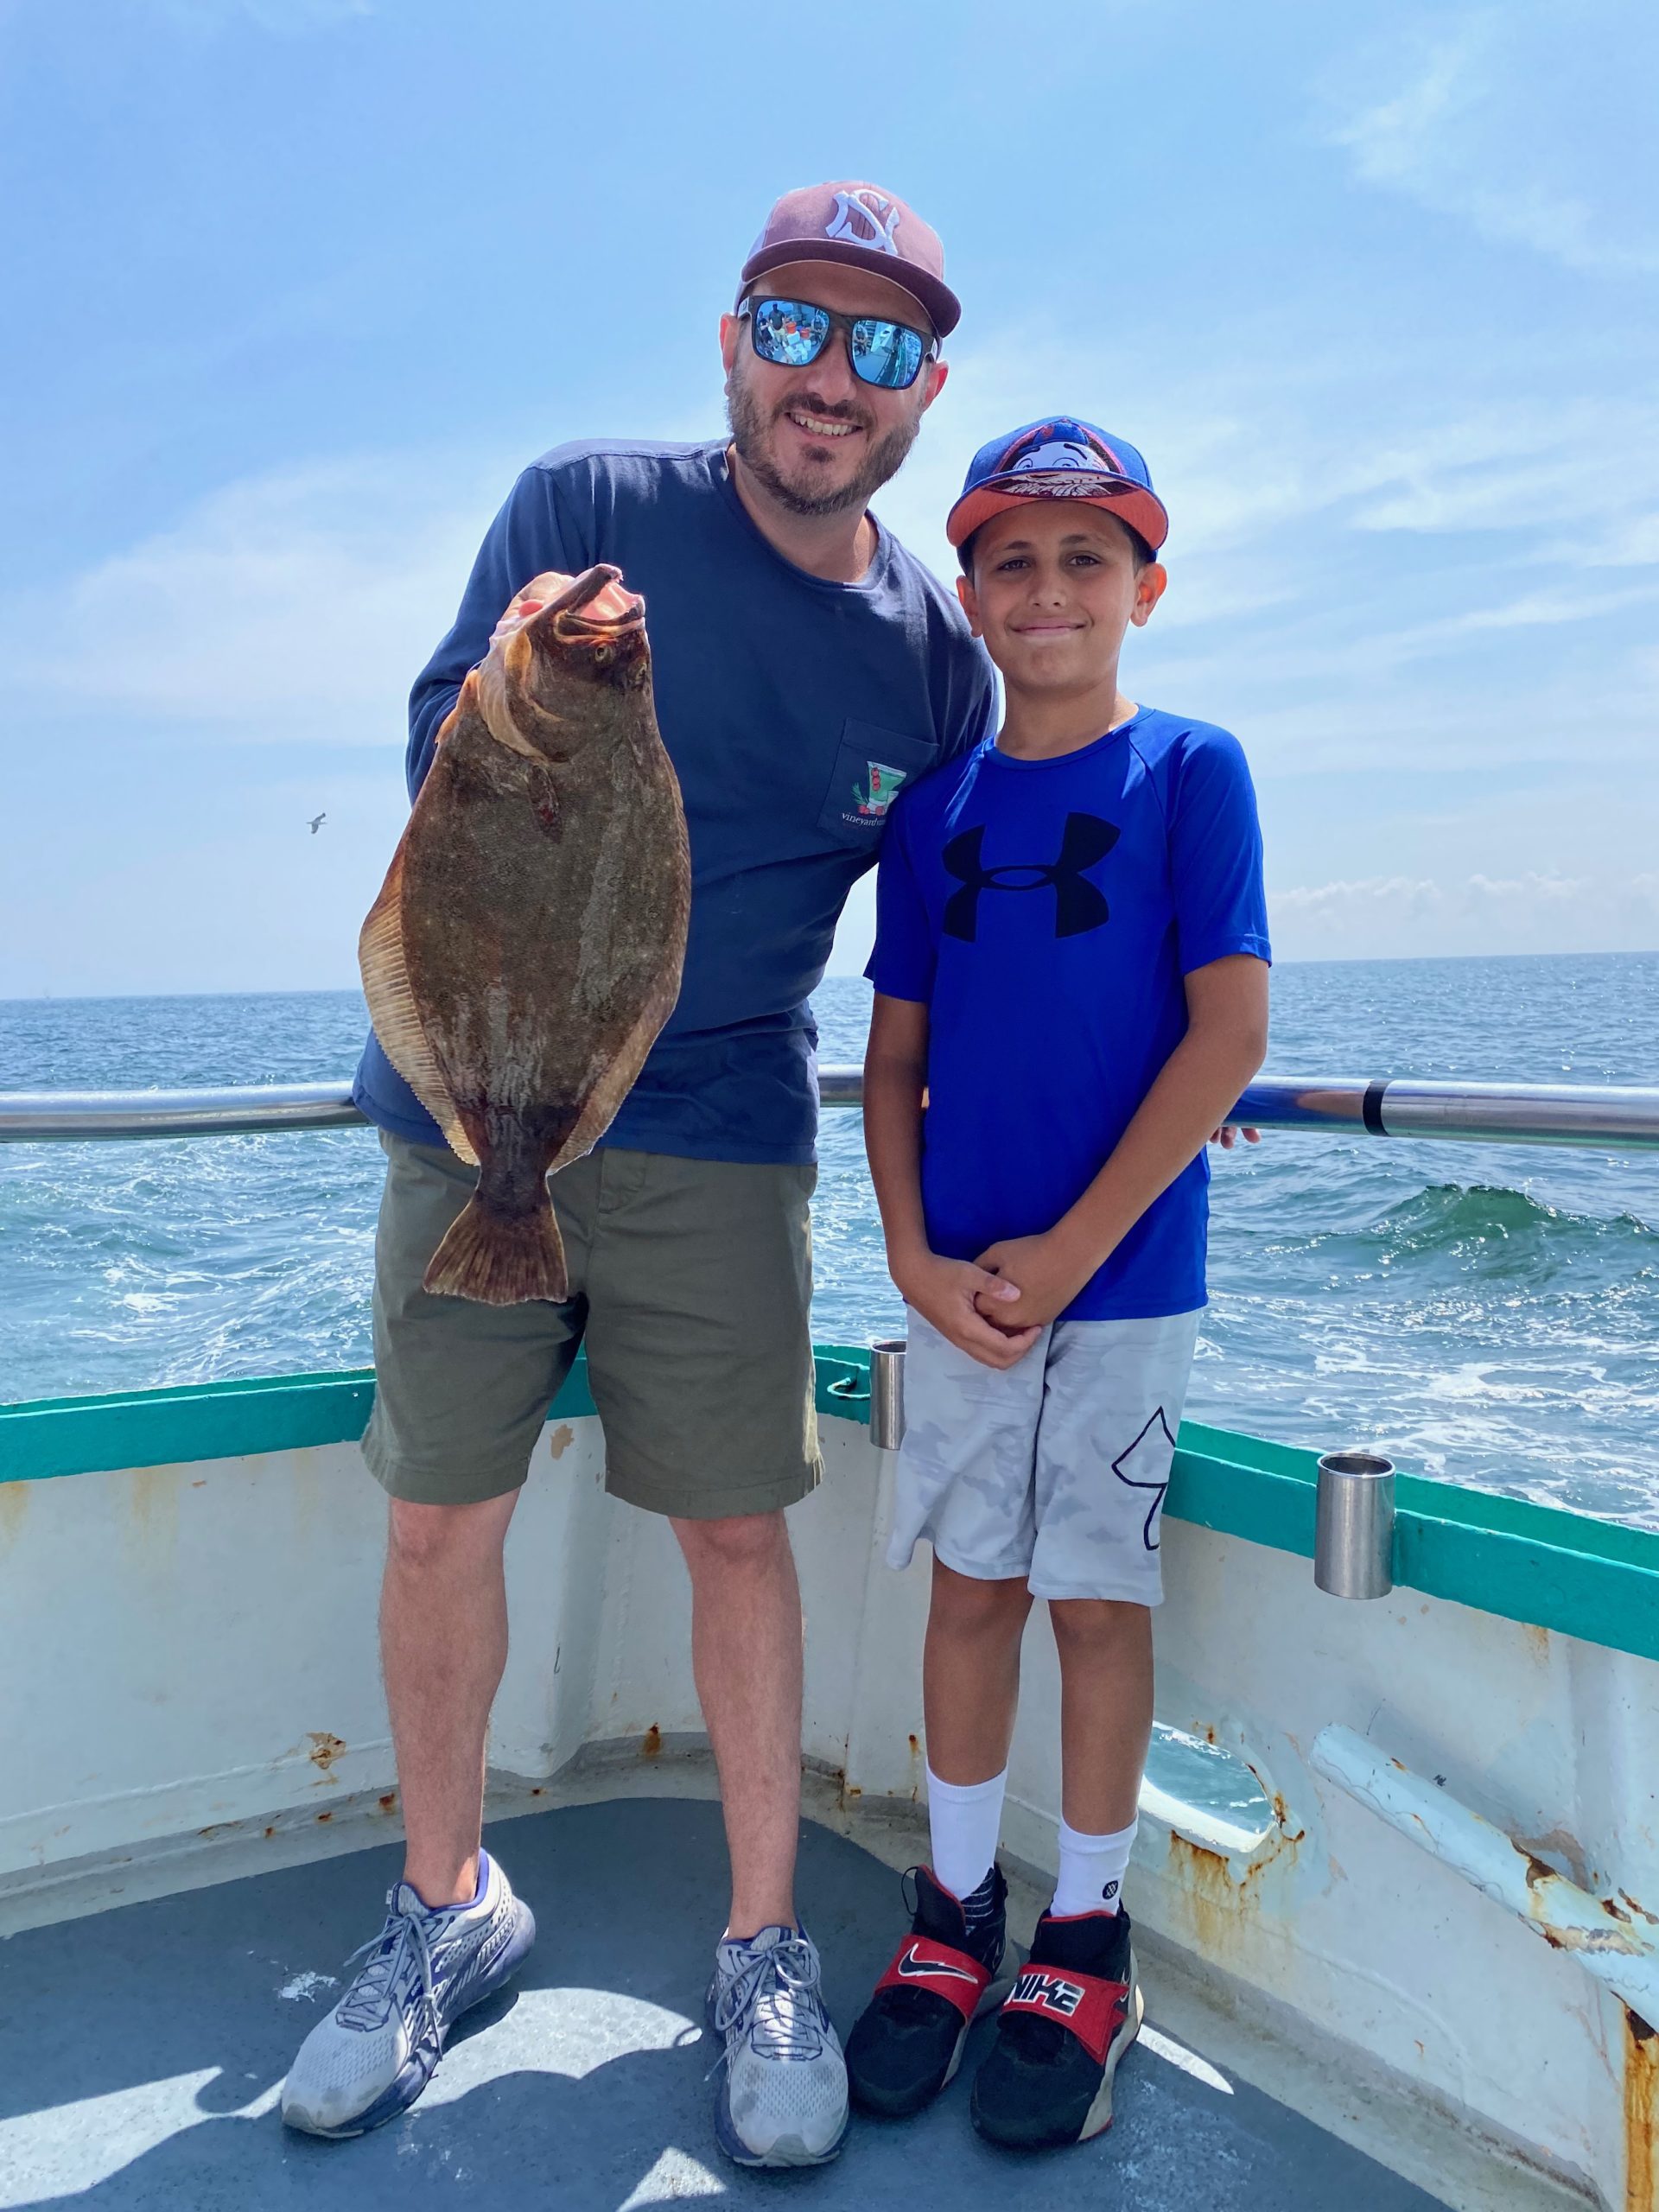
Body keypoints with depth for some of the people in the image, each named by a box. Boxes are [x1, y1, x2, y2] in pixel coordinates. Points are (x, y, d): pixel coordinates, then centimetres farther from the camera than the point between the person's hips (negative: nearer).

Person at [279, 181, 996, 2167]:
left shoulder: (934, 660, 2)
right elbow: (443, 751, -8)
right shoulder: (587, 506, -2)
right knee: (439, 1520, 7)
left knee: (737, 1534, 2)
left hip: (718, 1140, 0)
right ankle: (447, 1910, 29)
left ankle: (764, 1951, 22)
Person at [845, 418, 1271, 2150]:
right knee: (971, 1586, 11)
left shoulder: (1189, 769, -3)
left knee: (1097, 1596, 6)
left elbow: (1228, 1034, -9)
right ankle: (955, 1911, 27)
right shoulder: (934, 805, 8)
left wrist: (1072, 1247, -13)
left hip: (1121, 1273, -3)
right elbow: (894, 1057, 9)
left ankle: (1085, 1941, 23)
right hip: (959, 1281, 3)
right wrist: (915, 1257, -5)